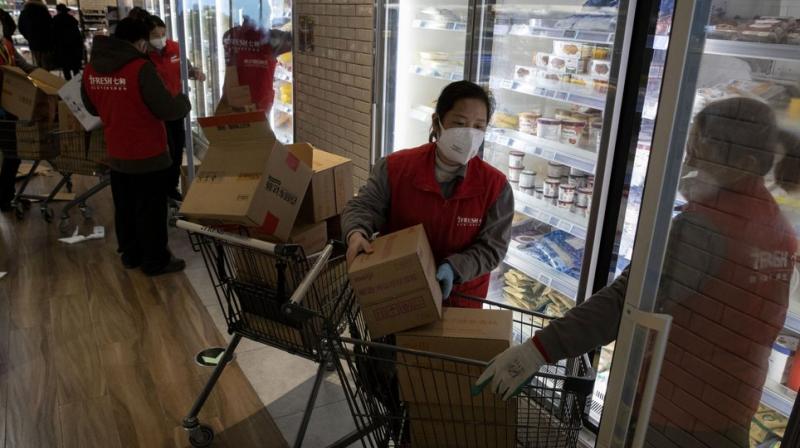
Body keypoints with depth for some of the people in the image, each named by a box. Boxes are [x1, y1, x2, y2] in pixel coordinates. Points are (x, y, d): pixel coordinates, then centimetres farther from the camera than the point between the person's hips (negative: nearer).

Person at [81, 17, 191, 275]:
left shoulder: (92, 68, 1)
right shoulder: (140, 68, -21)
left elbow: (93, 108, 14)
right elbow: (167, 110, -18)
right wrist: (183, 101, 2)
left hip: (116, 154, 7)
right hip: (148, 155, -6)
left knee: (124, 207, 19)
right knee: (151, 210, 7)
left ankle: (130, 254, 34)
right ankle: (155, 261, 19)